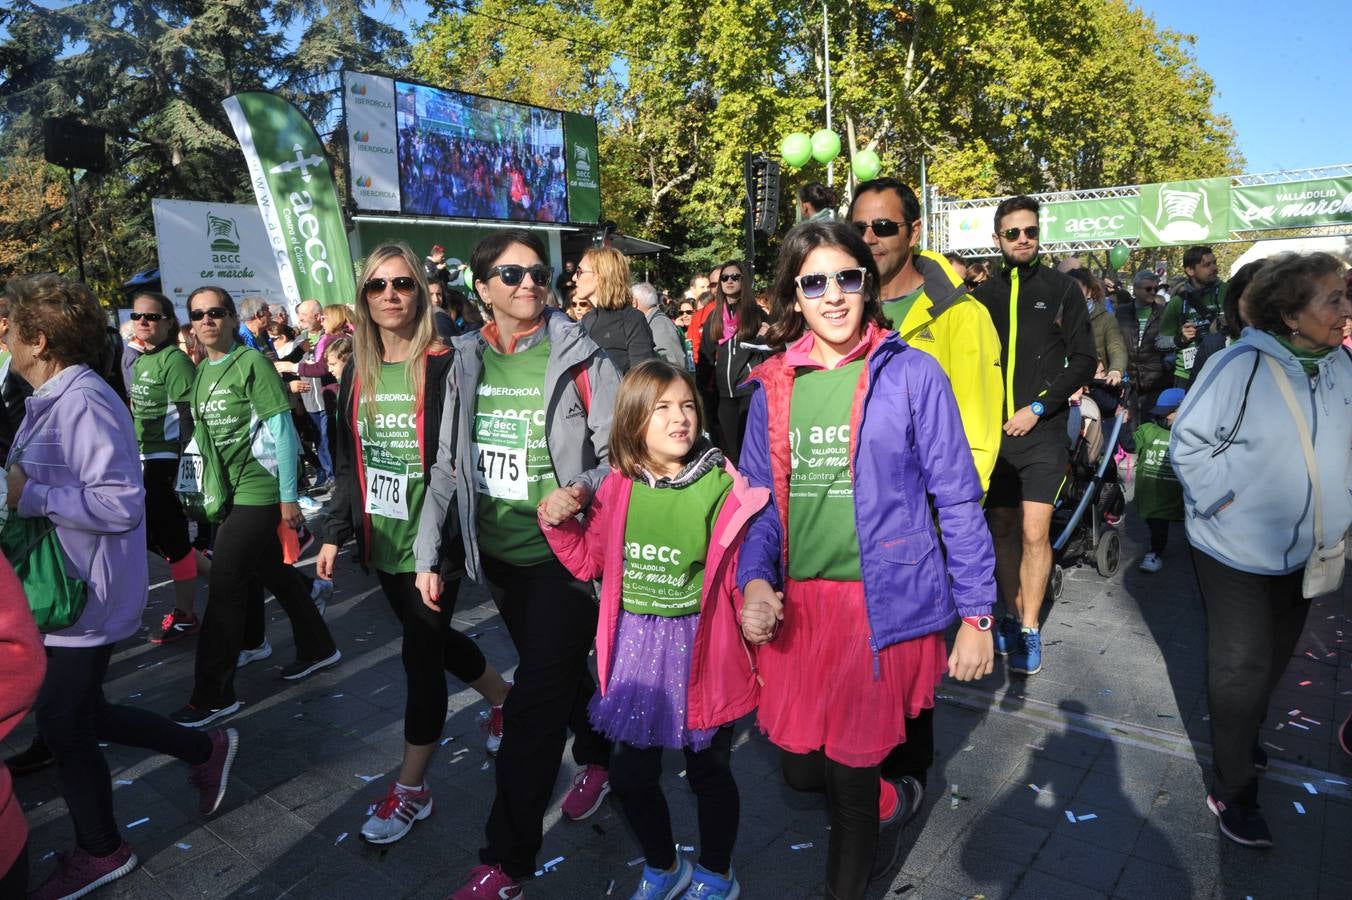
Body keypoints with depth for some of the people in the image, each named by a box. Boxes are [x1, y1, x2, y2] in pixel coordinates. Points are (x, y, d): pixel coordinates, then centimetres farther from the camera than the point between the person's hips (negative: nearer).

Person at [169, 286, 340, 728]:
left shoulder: (252, 363, -11)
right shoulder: (202, 371, 11)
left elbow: (282, 431, -14)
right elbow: (204, 436, 18)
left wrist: (289, 497, -15)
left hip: (260, 491, -8)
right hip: (231, 493, 8)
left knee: (224, 584, -7)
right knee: (276, 573, 17)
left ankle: (213, 694, 3)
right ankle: (317, 648, 35)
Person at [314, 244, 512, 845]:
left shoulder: (444, 366, -11)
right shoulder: (359, 374, 7)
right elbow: (349, 463, 12)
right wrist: (335, 534, 6)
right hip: (381, 541, 7)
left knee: (421, 653, 1)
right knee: (434, 639, 20)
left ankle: (411, 790, 19)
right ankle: (505, 700, 46)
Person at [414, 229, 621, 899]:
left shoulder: (579, 358, -9)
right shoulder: (464, 362, 5)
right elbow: (447, 465, 7)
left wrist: (580, 491, -29)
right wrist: (428, 554, 3)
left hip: (562, 552, -5)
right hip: (497, 554, 5)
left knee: (532, 704, -4)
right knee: (558, 672, 22)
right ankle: (597, 759, 49)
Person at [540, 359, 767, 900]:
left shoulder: (721, 488, -13)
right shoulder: (617, 488, -2)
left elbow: (741, 577, -10)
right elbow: (588, 561, 8)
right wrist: (555, 522, -6)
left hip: (699, 650, -3)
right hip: (633, 649, 4)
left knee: (708, 772, 16)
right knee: (630, 774, 17)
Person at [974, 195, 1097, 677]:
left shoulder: (1061, 288, 2)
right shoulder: (985, 293, 9)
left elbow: (1084, 360, -2)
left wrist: (1038, 407, -10)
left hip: (1042, 430, -3)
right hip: (994, 431, 3)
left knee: (1034, 532, -8)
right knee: (1003, 527, 10)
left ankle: (1030, 629, 7)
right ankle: (1014, 616, 26)